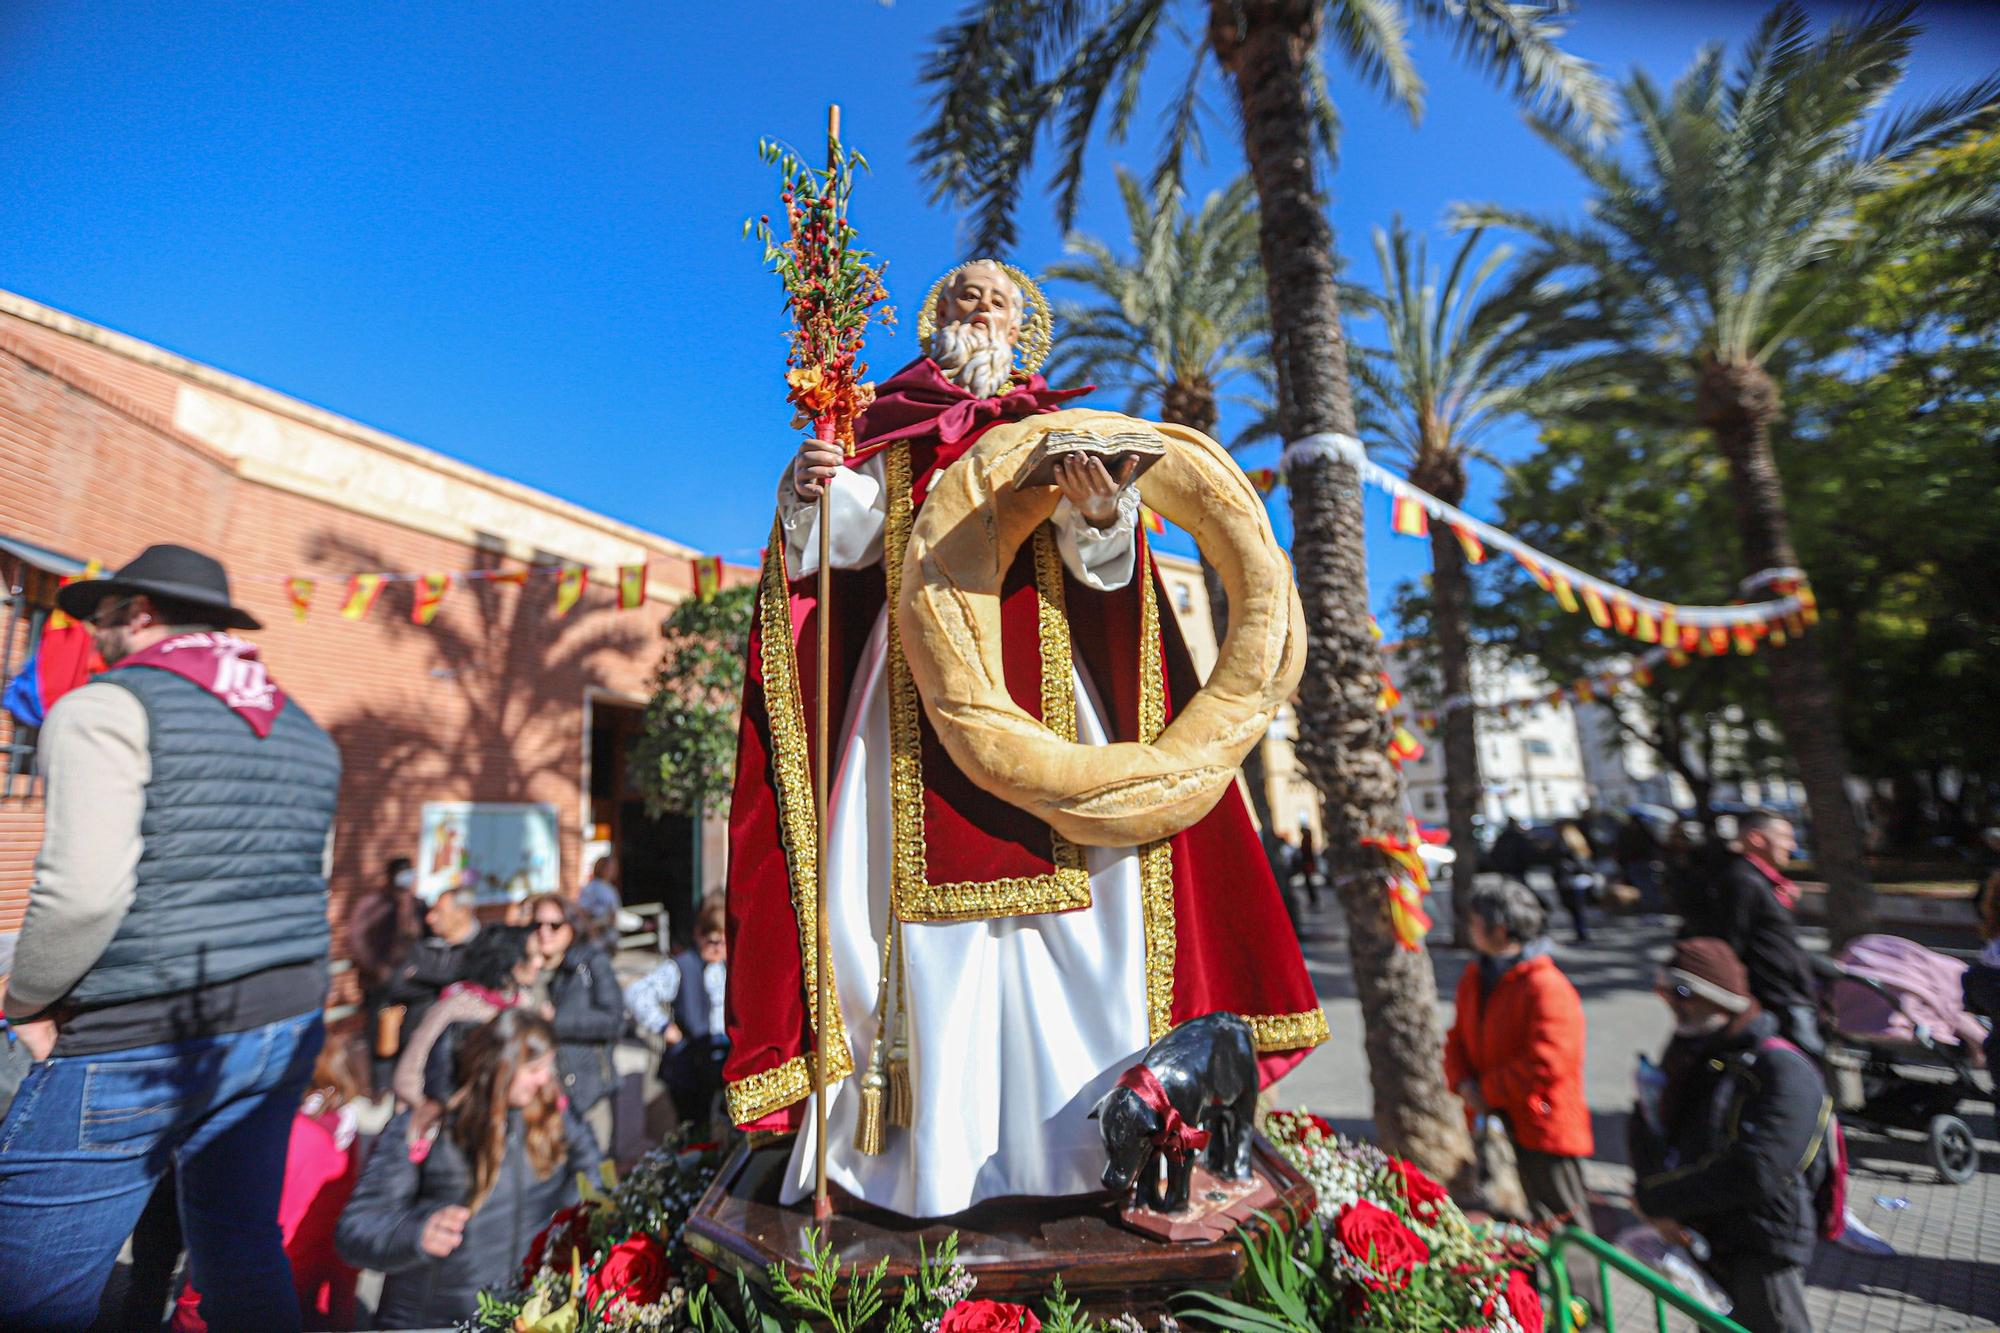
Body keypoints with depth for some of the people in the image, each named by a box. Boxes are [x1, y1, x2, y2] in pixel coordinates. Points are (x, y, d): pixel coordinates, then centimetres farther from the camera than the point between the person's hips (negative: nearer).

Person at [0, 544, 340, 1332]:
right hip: (287, 1023, 8)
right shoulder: (303, 731, 14)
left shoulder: (111, 706, -7)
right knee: (243, 1249, 20)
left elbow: (84, 890, -18)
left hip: (139, 1041, -7)